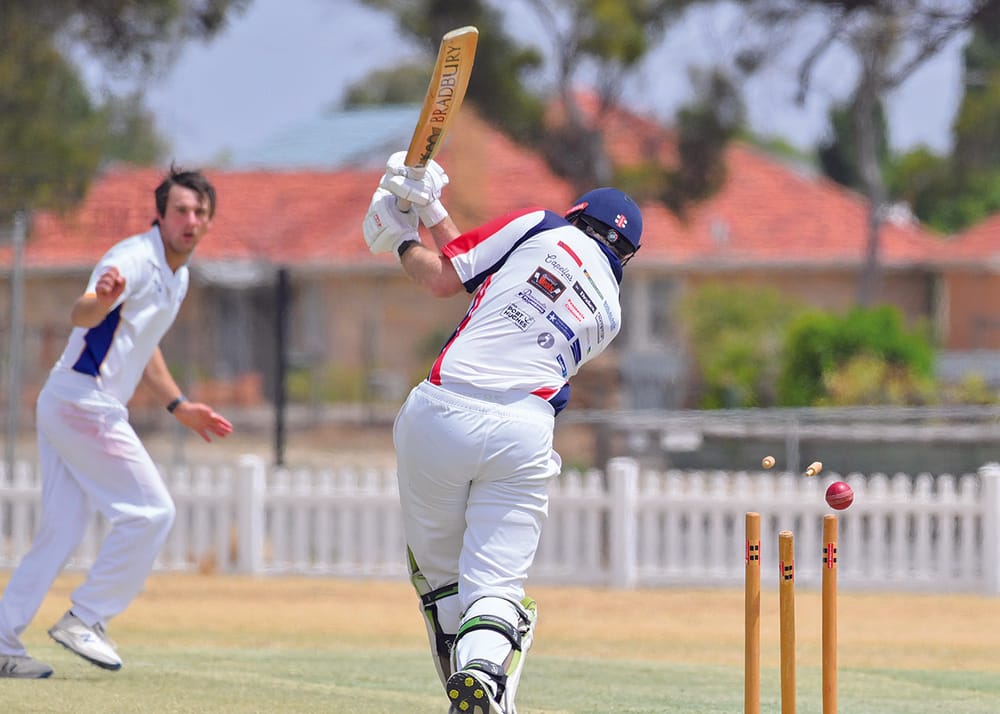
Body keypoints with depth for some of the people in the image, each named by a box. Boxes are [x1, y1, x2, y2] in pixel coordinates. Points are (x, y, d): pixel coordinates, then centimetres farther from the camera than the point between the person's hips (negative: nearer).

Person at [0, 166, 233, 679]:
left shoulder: (177, 275, 16)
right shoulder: (135, 259, -15)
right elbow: (80, 316, -34)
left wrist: (178, 407, 30)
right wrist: (102, 299, -56)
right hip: (85, 402, -10)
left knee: (61, 530, 8)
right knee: (150, 511, -8)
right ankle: (85, 620, -2)